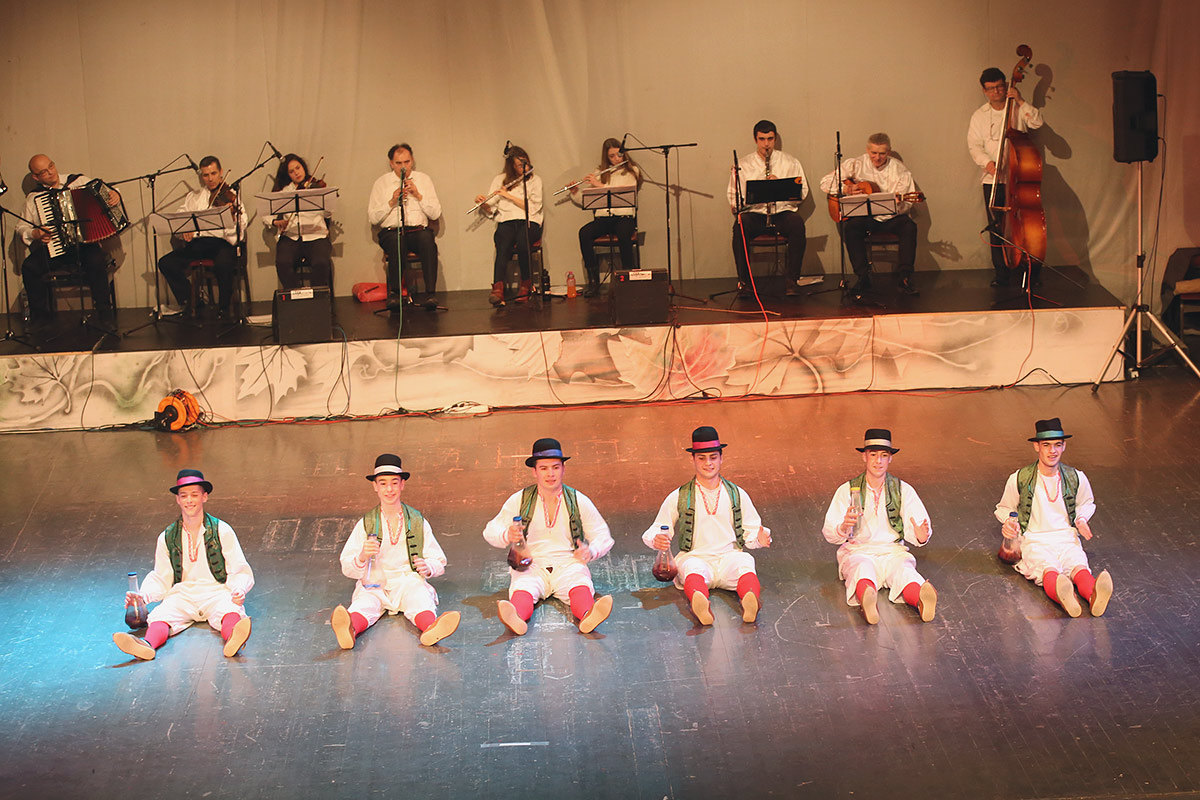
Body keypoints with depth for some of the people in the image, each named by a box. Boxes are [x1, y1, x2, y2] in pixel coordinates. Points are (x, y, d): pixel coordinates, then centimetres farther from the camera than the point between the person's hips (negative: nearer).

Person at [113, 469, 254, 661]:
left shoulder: (222, 531, 7)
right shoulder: (167, 538, 13)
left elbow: (240, 572, 3)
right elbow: (161, 580, 15)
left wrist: (239, 590, -20)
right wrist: (142, 596, -7)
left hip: (215, 592, -2)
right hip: (182, 593, 2)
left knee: (230, 612, -38)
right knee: (161, 615, -32)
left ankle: (233, 639, -70)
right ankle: (147, 645, -62)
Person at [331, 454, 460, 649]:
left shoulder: (418, 522, 15)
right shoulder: (365, 524, 13)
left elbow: (439, 562, 14)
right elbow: (347, 569, 7)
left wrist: (428, 568, -10)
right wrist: (362, 557, -17)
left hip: (409, 583, 0)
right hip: (374, 586, 0)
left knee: (419, 600, -35)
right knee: (363, 605, -35)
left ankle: (431, 629, -67)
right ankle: (350, 630, -67)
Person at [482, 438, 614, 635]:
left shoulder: (579, 501, 10)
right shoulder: (519, 500, 8)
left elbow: (603, 537, 13)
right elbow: (491, 532, 9)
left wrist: (590, 552, -11)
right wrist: (507, 536, -17)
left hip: (569, 565, 0)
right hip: (531, 565, 0)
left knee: (581, 589, -35)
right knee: (522, 591, -35)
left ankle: (588, 616, -65)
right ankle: (516, 618, -66)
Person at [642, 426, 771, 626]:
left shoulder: (737, 495, 17)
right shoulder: (678, 498, 11)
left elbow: (750, 531, 16)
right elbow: (653, 532, 10)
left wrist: (759, 538, -8)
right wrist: (657, 540, -15)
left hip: (730, 557, 1)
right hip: (695, 557, -1)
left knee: (744, 564, -35)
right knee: (693, 569, -38)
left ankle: (751, 601, -66)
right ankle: (700, 605, -70)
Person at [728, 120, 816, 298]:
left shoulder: (790, 163, 11)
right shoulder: (742, 165, 12)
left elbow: (802, 192, 4)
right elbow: (733, 195, 10)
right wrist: (736, 204, -13)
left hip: (783, 211, 0)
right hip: (754, 213, 0)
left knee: (797, 224, -35)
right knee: (740, 227, -34)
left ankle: (793, 280, -28)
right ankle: (743, 281, -28)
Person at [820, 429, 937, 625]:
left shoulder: (903, 490, 8)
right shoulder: (847, 490, 4)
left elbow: (912, 531, 0)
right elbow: (829, 534, -4)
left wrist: (920, 536, -26)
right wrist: (843, 528, -29)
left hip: (892, 552, 1)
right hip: (857, 552, -1)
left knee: (904, 570, -34)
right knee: (862, 570, -37)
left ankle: (922, 601, -65)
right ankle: (867, 598, -71)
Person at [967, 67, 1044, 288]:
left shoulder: (1019, 110, 8)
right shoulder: (979, 116, 10)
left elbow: (1037, 122, -9)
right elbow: (974, 145, 2)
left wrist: (1020, 101, -15)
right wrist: (987, 162, -16)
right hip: (992, 180, 1)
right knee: (997, 228, 0)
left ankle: (1033, 271, 4)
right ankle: (1001, 273, 7)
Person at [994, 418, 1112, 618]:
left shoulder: (1076, 478, 6)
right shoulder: (1019, 479, 0)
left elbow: (1087, 503, 28)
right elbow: (1004, 508, 18)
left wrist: (1082, 519, 5)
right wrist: (1008, 523, -5)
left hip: (1067, 539, 2)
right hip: (1034, 541, -2)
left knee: (1080, 568, -35)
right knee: (1048, 571, -39)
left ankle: (1094, 597, -69)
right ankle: (1063, 596, -74)